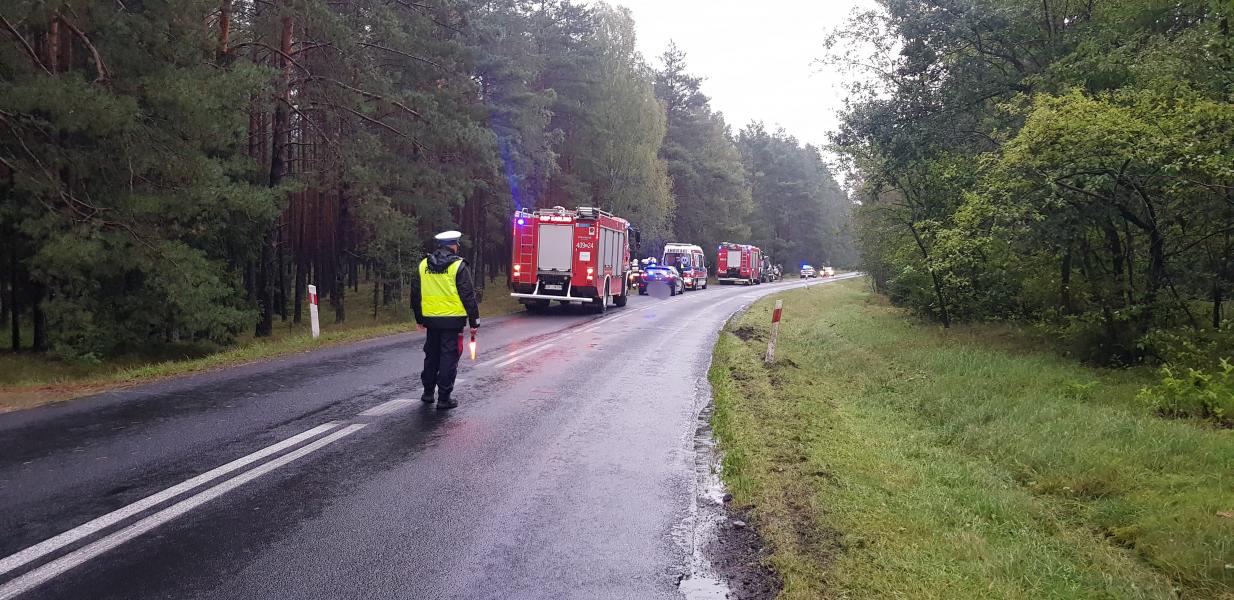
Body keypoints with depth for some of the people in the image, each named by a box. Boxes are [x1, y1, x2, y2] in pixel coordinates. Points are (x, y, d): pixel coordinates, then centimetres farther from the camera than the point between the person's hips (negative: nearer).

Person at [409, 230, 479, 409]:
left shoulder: (423, 265, 7)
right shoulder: (458, 266, -9)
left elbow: (415, 294, 13)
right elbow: (468, 296, -10)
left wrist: (419, 319, 23)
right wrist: (474, 321, -5)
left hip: (431, 319, 5)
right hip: (453, 320, -5)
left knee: (431, 355, 19)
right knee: (449, 357, 1)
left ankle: (428, 392, 27)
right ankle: (444, 398, 3)